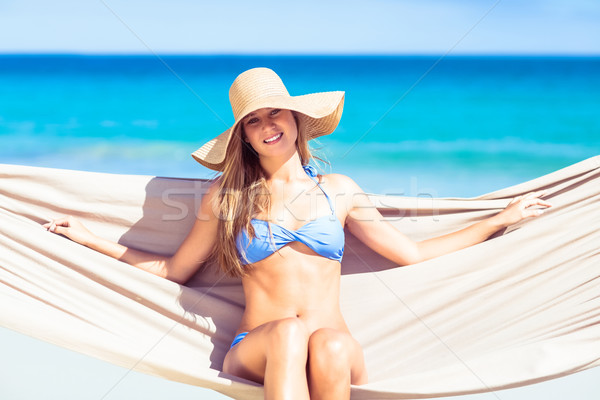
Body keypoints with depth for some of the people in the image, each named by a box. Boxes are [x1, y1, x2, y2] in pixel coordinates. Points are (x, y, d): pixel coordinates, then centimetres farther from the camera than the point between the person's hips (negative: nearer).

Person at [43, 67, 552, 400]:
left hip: (337, 357, 1)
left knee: (330, 343, -35)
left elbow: (414, 253, 20)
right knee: (287, 332, -36)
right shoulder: (226, 196, 13)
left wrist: (501, 219, 22)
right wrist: (92, 239, 21)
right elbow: (174, 269, 22)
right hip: (253, 355, -1)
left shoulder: (338, 191, 15)